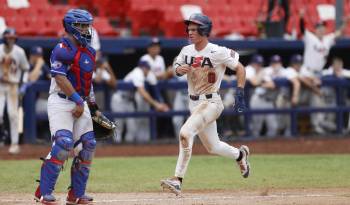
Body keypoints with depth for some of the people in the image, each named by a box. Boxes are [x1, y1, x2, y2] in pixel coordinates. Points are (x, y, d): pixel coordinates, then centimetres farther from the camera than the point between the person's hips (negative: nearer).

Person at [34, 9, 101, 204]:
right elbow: (60, 78, -19)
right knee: (64, 143, -20)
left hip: (80, 104, 8)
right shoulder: (63, 49, -11)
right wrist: (78, 101, -21)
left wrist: (94, 108, 20)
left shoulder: (89, 52, 16)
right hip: (61, 102, -8)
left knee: (88, 145, 1)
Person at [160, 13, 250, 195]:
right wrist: (179, 69, -9)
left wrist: (240, 94, -15)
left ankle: (178, 179, -25)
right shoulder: (187, 51, 2)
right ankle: (240, 154, 47)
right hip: (194, 103, 7)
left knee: (185, 133, -26)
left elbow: (240, 69, -8)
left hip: (211, 103, -7)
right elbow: (177, 67, 16)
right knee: (212, 147, 17)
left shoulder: (218, 52, -15)